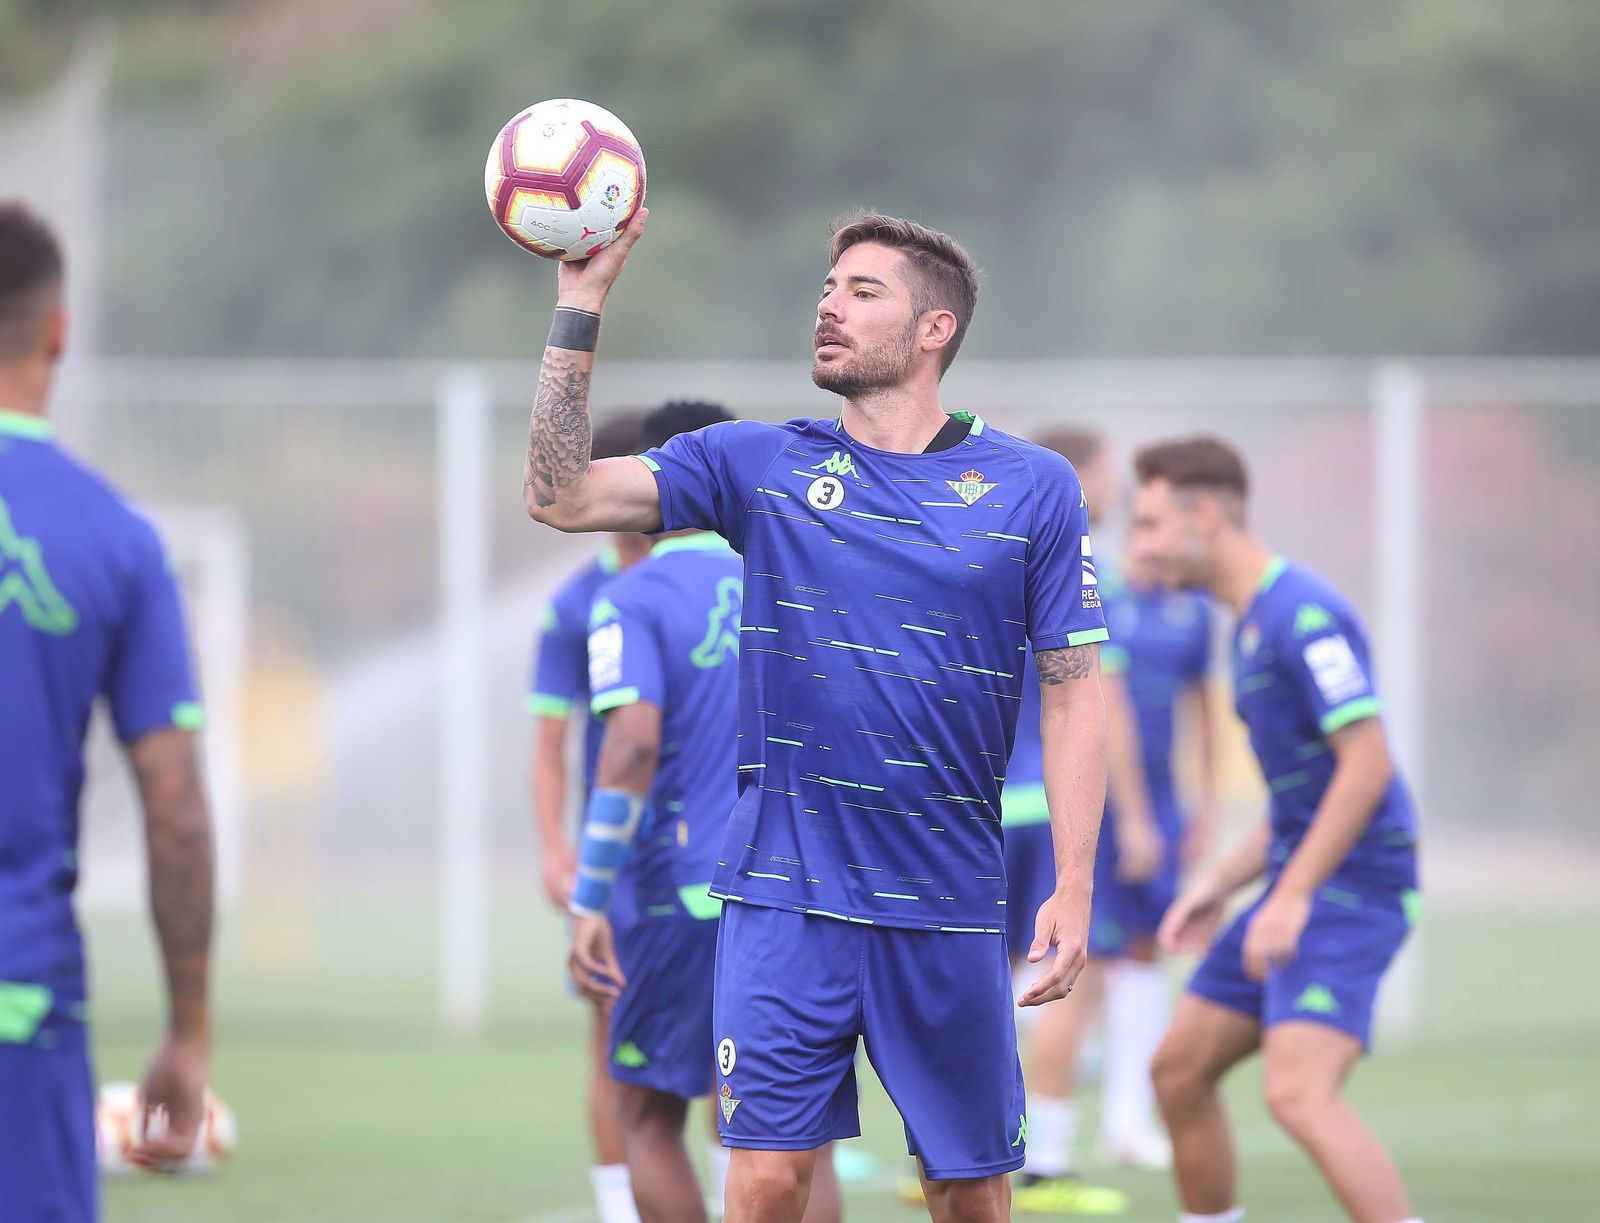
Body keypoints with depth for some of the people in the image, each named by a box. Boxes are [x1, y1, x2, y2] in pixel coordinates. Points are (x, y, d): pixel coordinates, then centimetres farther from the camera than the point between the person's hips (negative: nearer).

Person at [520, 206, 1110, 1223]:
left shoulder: (1034, 487, 3)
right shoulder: (758, 464, 5)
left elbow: (1075, 690, 2)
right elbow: (563, 495, -3)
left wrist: (1073, 889, -5)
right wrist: (581, 303, -9)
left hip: (950, 906, 0)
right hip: (784, 897, 0)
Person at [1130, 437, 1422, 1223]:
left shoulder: (1304, 614, -15)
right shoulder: (1252, 621, 17)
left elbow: (1367, 763, -22)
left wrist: (1291, 897, -21)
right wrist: (1223, 884, 16)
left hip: (1351, 889, -10)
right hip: (1304, 885, 10)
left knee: (1300, 1097, -25)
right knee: (1178, 1071, 15)